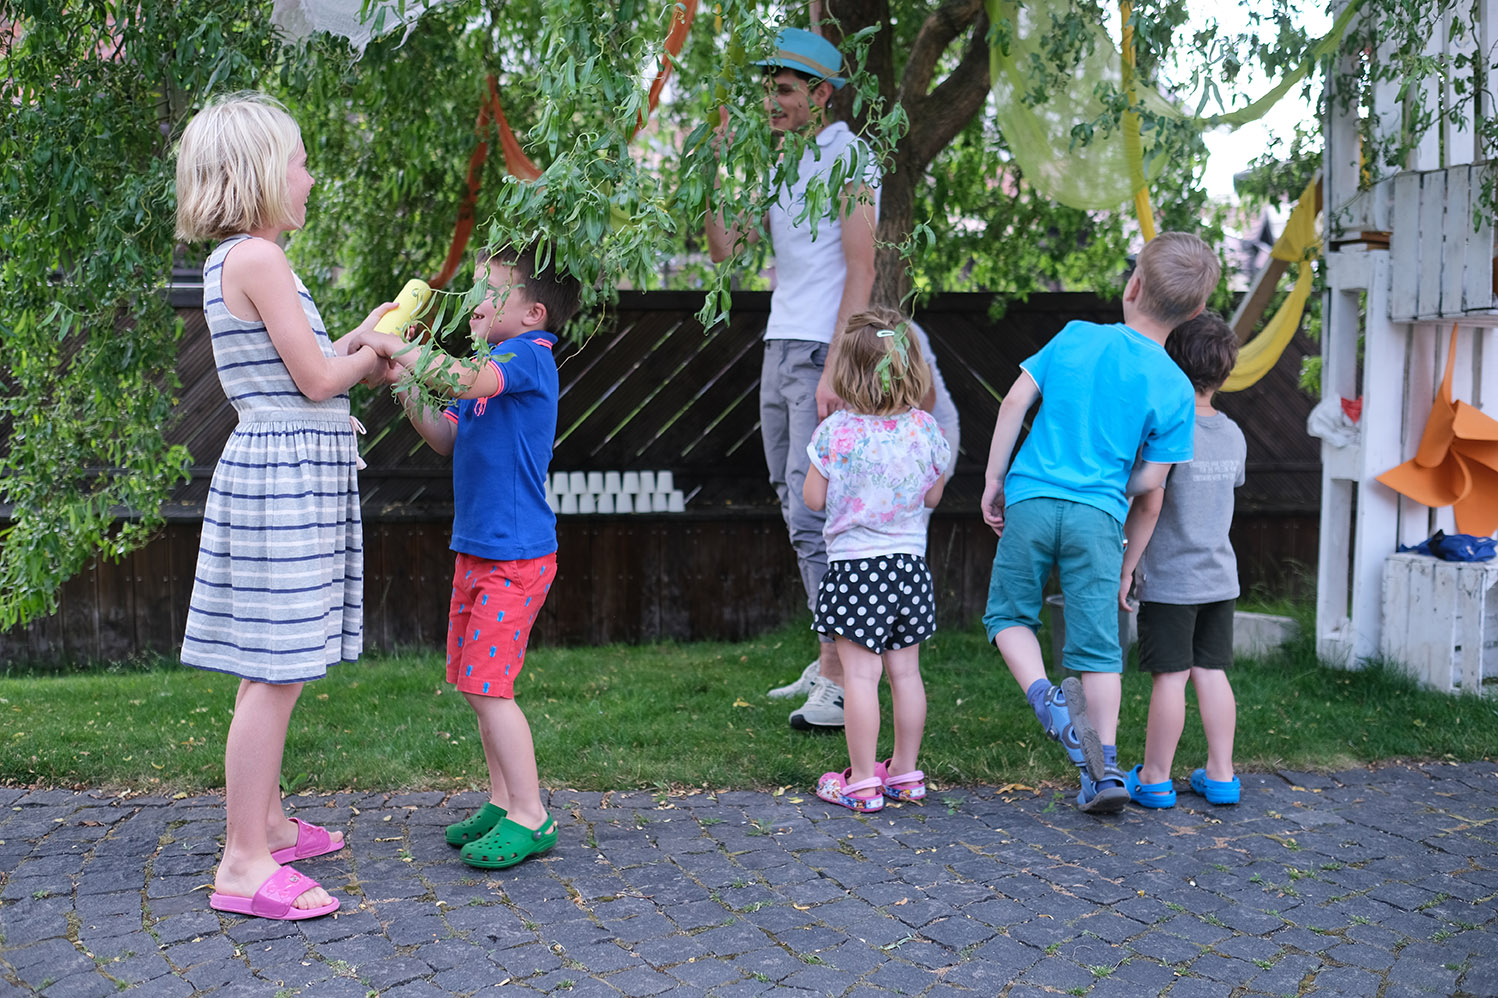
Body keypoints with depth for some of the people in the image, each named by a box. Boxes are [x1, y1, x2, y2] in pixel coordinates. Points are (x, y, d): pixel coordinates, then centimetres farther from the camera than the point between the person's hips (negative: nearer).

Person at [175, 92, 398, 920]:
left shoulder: (231, 263, 15)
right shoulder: (258, 260, -15)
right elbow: (316, 381, -15)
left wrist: (362, 339, 22)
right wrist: (373, 358, 4)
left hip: (274, 471, 10)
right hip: (287, 475, -10)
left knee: (269, 669, 17)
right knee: (276, 672, -7)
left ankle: (267, 823, 29)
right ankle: (243, 864, -1)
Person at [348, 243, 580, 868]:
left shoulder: (528, 357, -14)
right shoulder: (496, 365, 16)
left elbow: (464, 379, -33)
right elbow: (448, 438, 18)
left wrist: (396, 347, -23)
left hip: (515, 557, -10)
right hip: (477, 550, 10)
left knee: (487, 685, -9)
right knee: (475, 683, 14)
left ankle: (530, 818, -1)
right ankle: (503, 803, 24)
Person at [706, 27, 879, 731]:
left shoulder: (848, 158, -7)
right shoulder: (779, 164, 18)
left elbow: (860, 273, -14)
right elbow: (723, 248, 15)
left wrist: (834, 371, -20)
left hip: (826, 354, -8)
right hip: (779, 348, 9)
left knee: (812, 514, -13)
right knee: (794, 509, 9)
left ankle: (840, 683, -9)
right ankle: (833, 663, 18)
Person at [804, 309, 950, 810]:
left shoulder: (836, 431, -11)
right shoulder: (925, 429, -1)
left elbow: (813, 498, -3)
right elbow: (933, 496, 10)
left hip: (854, 567, -4)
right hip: (909, 564, 4)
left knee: (860, 673, -1)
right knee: (905, 670, 12)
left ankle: (861, 780, 2)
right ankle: (905, 773, 22)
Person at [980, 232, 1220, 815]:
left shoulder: (1075, 337, 2)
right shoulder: (1174, 388, -1)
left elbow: (1015, 402, 1)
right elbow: (1150, 481, -1)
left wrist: (994, 478, 9)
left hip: (1032, 500, 0)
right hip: (1100, 516, 0)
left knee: (1008, 614, 15)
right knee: (1098, 645, 6)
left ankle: (1048, 700, -9)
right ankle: (1103, 768, 5)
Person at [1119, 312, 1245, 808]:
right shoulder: (1233, 435, 6)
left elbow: (1148, 507, -17)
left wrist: (1126, 568, -9)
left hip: (1170, 579, -6)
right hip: (1220, 576, 6)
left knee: (1170, 676, -1)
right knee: (1211, 672, 12)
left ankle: (1154, 778, 9)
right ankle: (1220, 775, 17)